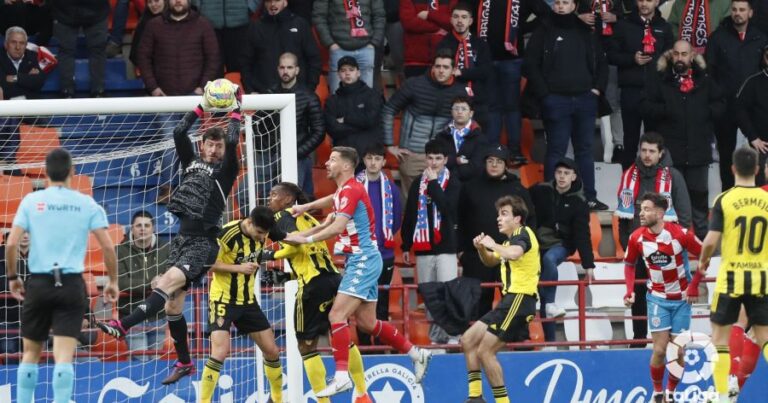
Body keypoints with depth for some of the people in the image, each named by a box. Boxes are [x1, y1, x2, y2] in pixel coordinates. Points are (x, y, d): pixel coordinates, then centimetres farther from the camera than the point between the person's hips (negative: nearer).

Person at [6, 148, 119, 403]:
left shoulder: (31, 201, 2)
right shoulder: (87, 204, 2)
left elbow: (11, 244, -3)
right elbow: (107, 247, -2)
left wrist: (12, 277, 10)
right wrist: (112, 281, 10)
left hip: (38, 283, 1)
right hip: (72, 284, -1)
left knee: (31, 353, 14)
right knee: (64, 356, -5)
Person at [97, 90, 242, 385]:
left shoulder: (226, 170, 2)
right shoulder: (192, 162, 18)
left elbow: (231, 143, -13)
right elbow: (179, 133, 10)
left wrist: (235, 111, -3)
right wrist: (203, 107, 11)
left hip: (203, 243, -7)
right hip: (183, 238, 7)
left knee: (168, 283, -27)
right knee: (172, 304, 7)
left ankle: (124, 325, -41)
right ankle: (184, 363, 18)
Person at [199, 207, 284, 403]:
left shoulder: (260, 236, 0)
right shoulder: (226, 234, -21)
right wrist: (239, 268, -24)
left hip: (248, 300, 7)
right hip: (223, 299, -7)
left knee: (272, 351, 7)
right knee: (220, 352, -20)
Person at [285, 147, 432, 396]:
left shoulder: (351, 190, -16)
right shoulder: (343, 191, 13)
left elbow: (337, 226, -26)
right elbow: (332, 200, 36)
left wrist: (306, 238, -24)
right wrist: (305, 207, 27)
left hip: (363, 260, -10)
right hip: (358, 261, 10)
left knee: (337, 315, -17)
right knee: (367, 323, 13)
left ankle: (341, 375, -20)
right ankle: (416, 354, 23)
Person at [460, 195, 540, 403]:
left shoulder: (523, 234, -10)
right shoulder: (511, 240, 19)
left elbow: (514, 253, -33)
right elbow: (491, 261, 34)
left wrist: (492, 245, -17)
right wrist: (481, 248, 13)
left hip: (519, 300, -10)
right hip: (509, 300, 10)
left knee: (485, 351, -11)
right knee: (468, 341, 12)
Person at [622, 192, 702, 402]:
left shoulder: (680, 234, -19)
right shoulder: (637, 238, -9)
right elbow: (629, 263, 8)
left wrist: (694, 285, -11)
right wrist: (630, 291, -4)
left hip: (681, 298, -1)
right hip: (657, 298, 1)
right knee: (660, 350, -6)